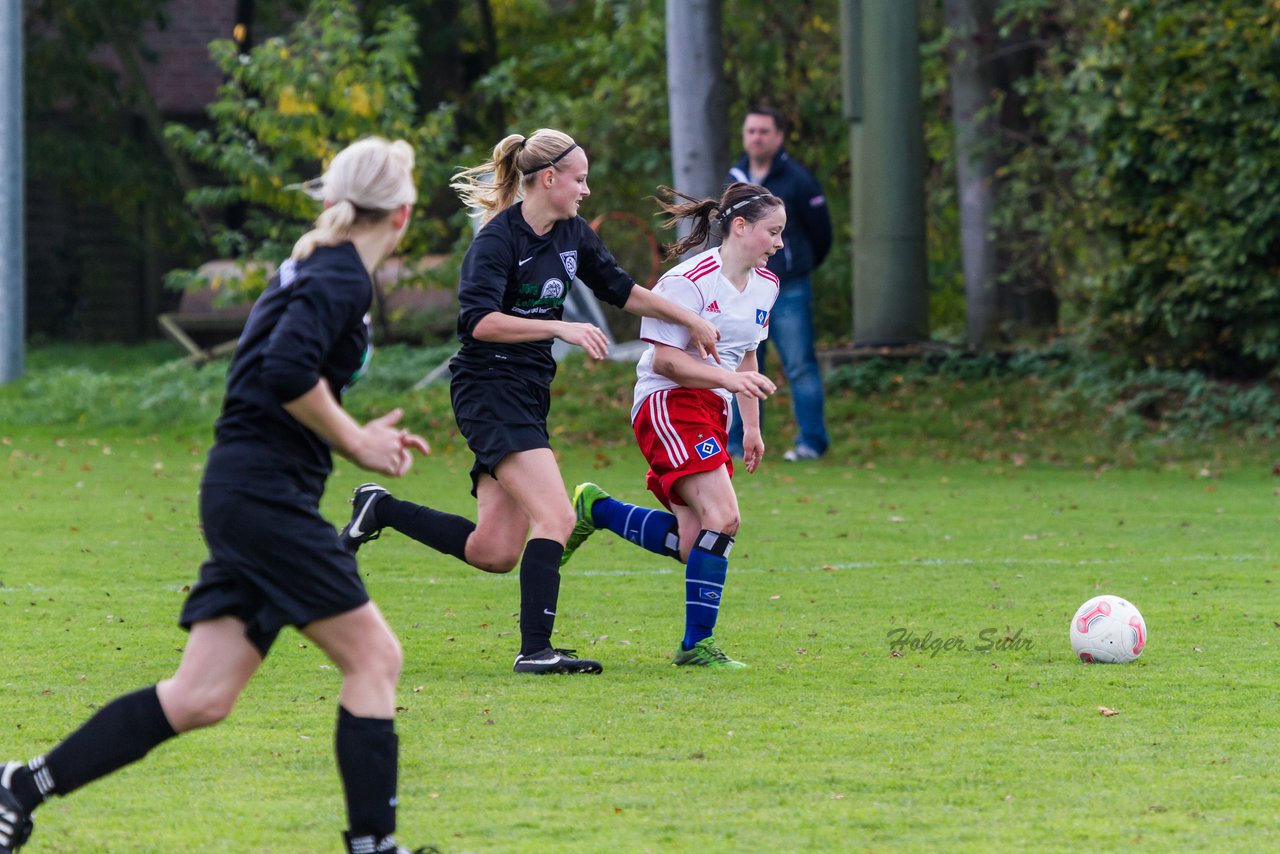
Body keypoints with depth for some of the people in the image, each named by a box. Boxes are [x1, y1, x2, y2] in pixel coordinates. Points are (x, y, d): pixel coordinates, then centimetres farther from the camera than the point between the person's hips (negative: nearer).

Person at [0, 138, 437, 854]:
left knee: (201, 698, 5)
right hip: (267, 494, -9)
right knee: (373, 656, -5)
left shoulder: (316, 270, 19)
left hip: (244, 495, 9)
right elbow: (286, 372, -25)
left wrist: (362, 438, 19)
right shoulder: (342, 278, -11)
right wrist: (354, 442, -13)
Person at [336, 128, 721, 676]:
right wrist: (559, 328, -31)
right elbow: (478, 320, -26)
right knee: (555, 517, -19)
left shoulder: (572, 236, 10)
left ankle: (380, 509, 21)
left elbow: (620, 290, 23)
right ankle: (535, 649, -17)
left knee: (495, 552, 5)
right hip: (489, 390, -8)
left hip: (528, 396, 8)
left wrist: (690, 320, 20)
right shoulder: (497, 240, -15)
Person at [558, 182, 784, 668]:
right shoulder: (689, 282, -15)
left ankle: (596, 509, 24)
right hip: (669, 404, -9)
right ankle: (697, 644, -14)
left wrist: (752, 427, 22)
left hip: (711, 413, 9)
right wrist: (730, 378, -27)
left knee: (689, 543, 1)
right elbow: (665, 359, -16)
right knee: (722, 518, -21)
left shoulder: (764, 285, 11)